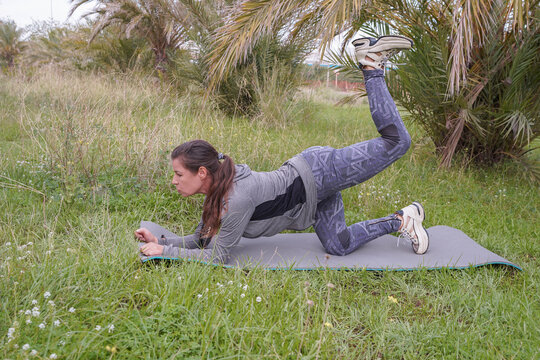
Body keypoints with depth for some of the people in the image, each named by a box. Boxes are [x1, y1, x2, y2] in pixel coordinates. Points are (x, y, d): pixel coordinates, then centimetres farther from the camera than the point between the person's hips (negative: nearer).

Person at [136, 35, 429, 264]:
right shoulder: (215, 194, -2)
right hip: (313, 188, 8)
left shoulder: (238, 199, -30)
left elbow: (217, 256, -23)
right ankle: (400, 220, 26)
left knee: (396, 142, -1)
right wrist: (160, 241, 0)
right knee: (339, 247, 13)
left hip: (317, 173, -7)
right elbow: (202, 241, 10)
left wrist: (165, 252, -19)